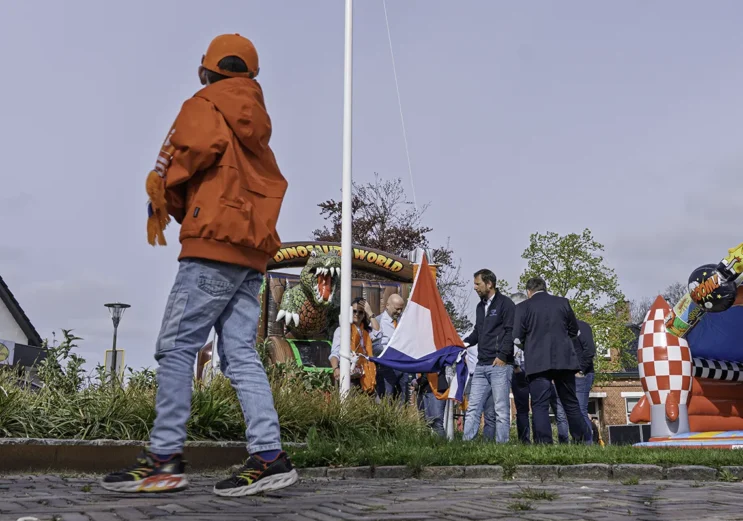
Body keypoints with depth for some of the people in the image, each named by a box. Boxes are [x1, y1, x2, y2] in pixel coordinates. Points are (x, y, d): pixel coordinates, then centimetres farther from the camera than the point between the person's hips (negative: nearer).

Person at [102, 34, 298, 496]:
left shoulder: (206, 106, 4)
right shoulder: (257, 125, 27)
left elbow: (198, 146, -16)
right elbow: (273, 184, 20)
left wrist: (164, 193, 2)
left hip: (215, 242, -8)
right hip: (254, 249, 8)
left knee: (176, 346, -7)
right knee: (241, 353, 3)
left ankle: (165, 458, -8)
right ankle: (269, 456, -3)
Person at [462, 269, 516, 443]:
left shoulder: (505, 304, -5)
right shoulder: (480, 306, 20)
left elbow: (510, 331, -12)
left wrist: (502, 356, -17)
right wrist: (465, 342, 9)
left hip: (500, 365, -8)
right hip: (481, 366, 8)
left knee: (501, 409, -4)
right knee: (473, 408, 5)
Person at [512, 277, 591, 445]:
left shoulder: (523, 307, -1)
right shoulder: (562, 302, 7)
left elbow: (517, 338, -3)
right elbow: (574, 331, 15)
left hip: (538, 362, -3)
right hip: (564, 360, 3)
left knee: (540, 406, -1)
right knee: (571, 404, 13)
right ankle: (584, 441, 18)